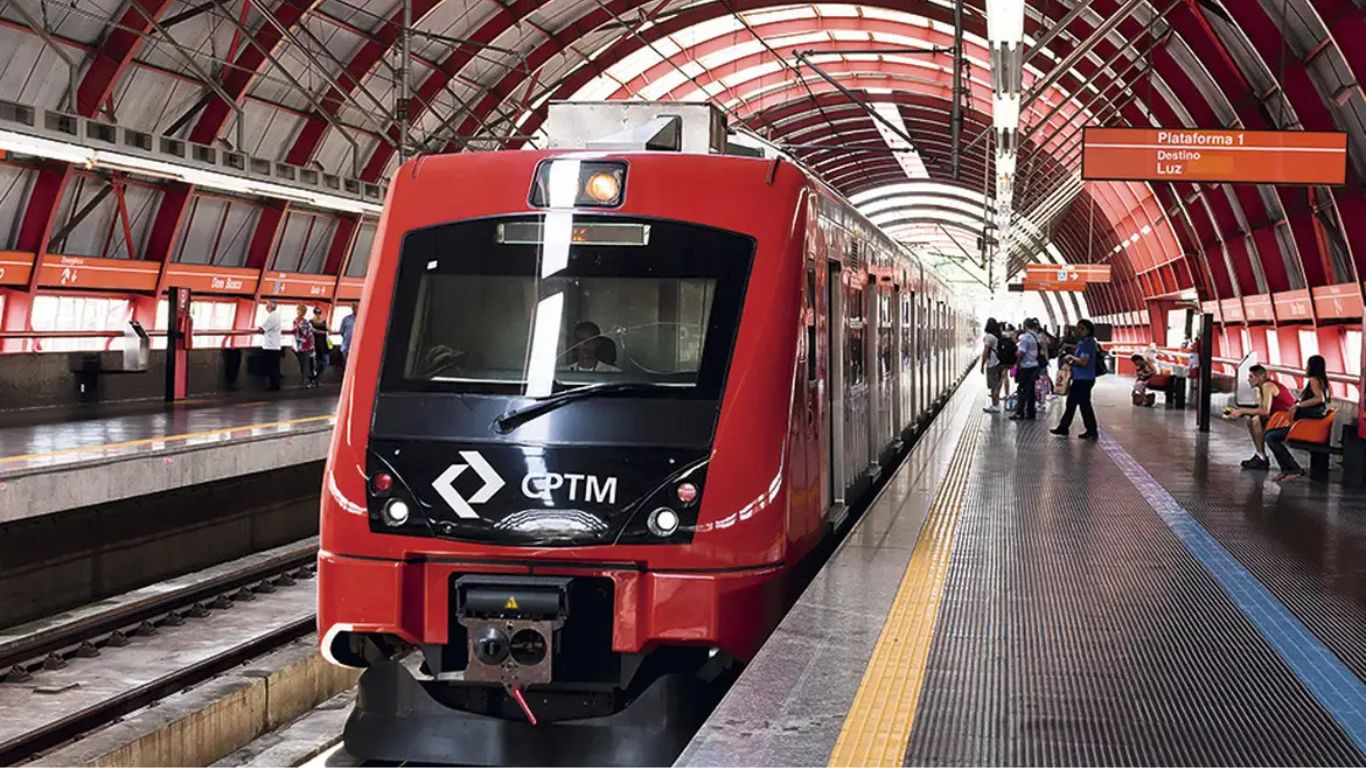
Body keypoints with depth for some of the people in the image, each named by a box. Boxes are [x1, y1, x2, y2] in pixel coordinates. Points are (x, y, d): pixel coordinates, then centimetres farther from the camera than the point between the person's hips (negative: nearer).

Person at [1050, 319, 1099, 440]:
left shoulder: (1087, 343, -16)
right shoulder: (1081, 342, 14)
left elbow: (1083, 361, -25)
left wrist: (1071, 357, -11)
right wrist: (1071, 362, 7)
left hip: (1084, 379, -10)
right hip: (1079, 379, 10)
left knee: (1084, 405, -3)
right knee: (1071, 403, 15)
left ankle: (1092, 432, 5)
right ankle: (1063, 428, 23)